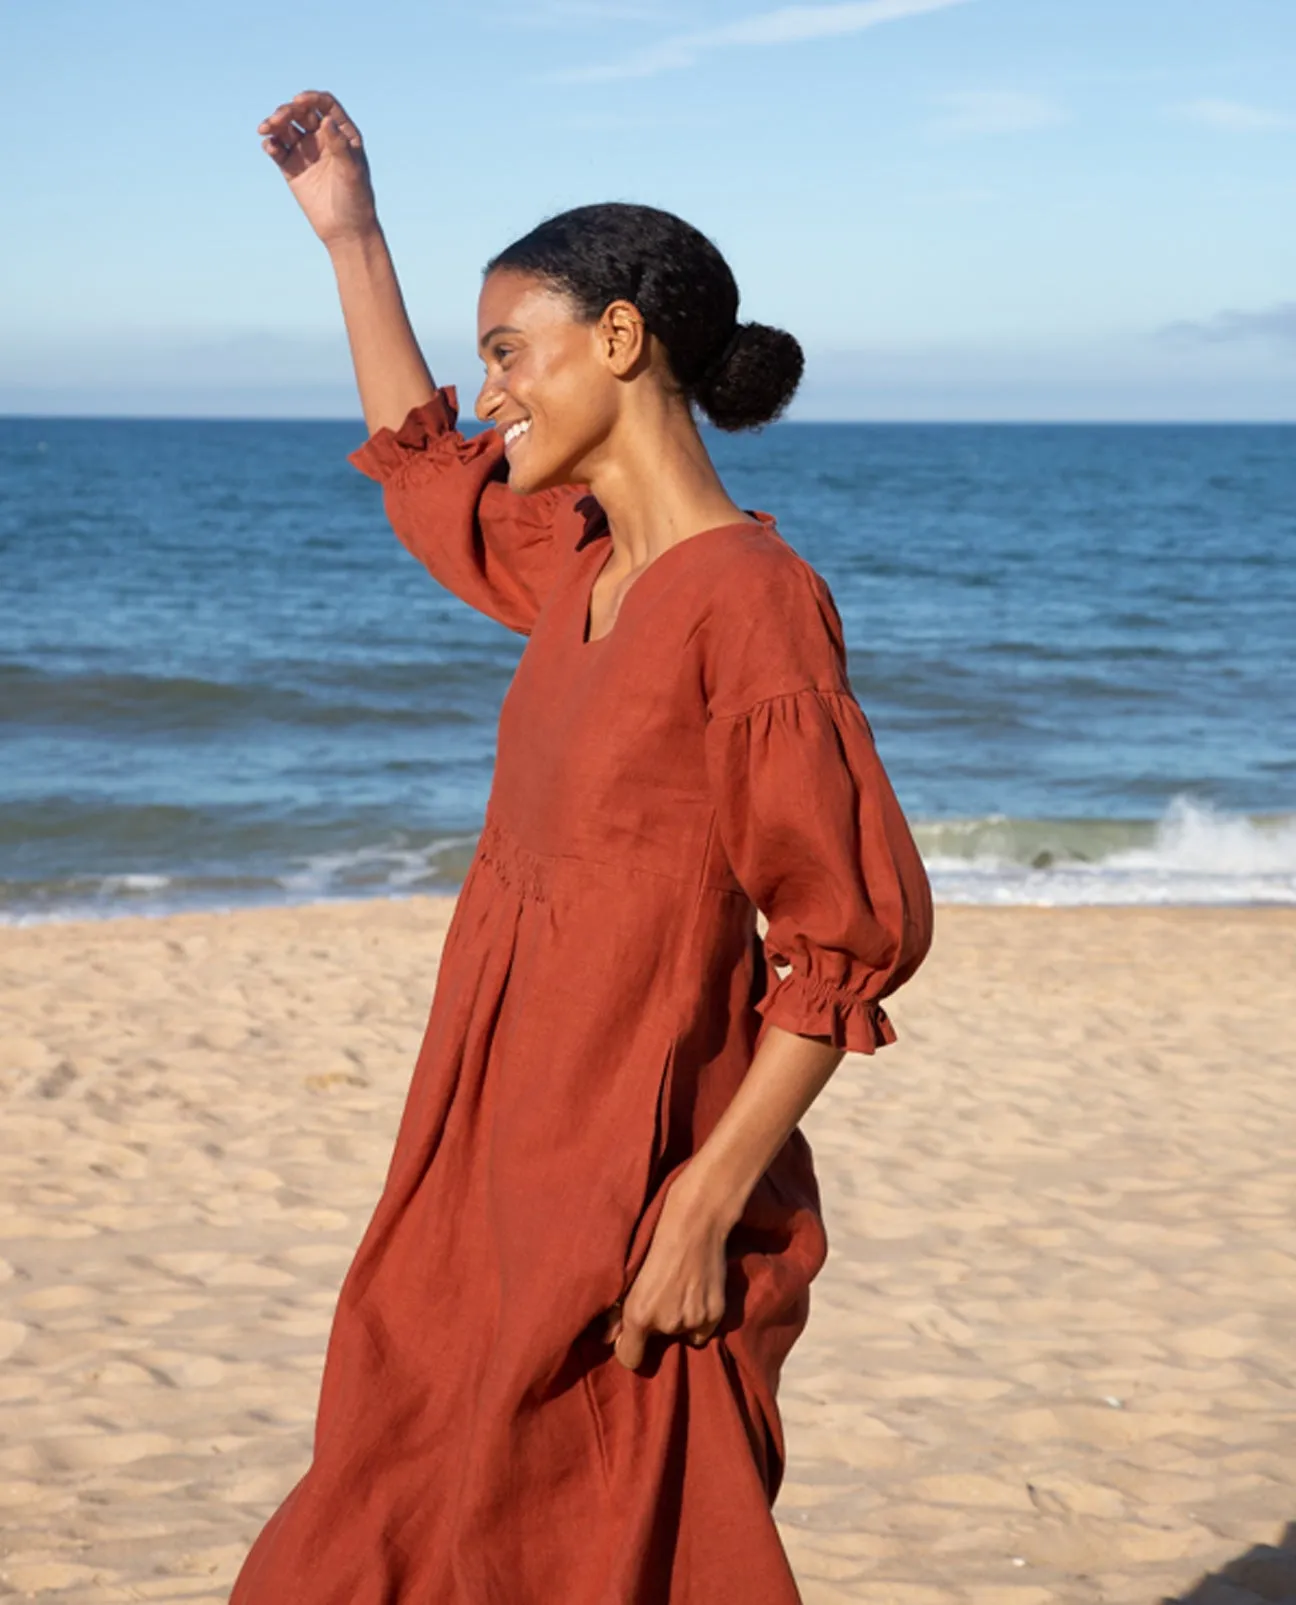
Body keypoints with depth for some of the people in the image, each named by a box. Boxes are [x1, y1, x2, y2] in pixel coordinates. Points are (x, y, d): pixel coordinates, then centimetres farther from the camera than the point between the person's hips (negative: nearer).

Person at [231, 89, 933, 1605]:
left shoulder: (750, 596, -16)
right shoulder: (583, 561, 8)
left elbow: (852, 933, -18)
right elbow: (422, 472, 30)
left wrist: (708, 1204, -21)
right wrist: (348, 232, 28)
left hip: (637, 1190, -8)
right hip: (502, 1172, 8)